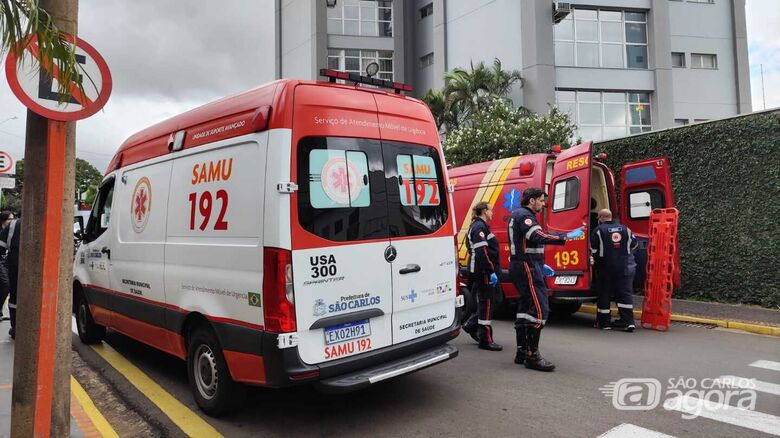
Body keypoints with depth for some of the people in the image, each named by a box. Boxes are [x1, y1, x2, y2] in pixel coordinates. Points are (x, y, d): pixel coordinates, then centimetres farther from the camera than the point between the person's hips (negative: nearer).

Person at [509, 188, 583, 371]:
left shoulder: (518, 215, 21)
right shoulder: (524, 215, -11)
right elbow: (538, 237, -29)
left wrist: (540, 265, 22)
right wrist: (567, 236, -30)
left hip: (521, 267, 11)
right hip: (527, 267, -11)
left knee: (525, 307, 13)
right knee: (539, 308, -12)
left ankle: (522, 352, 19)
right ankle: (532, 356, -9)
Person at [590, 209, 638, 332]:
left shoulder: (598, 230, -6)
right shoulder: (624, 229, 7)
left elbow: (594, 250, -8)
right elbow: (634, 244, 12)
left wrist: (597, 260, 10)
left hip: (606, 267, -3)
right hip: (625, 267, 3)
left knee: (604, 294, 6)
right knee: (625, 293, 6)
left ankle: (603, 322, 12)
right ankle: (628, 321, 0)